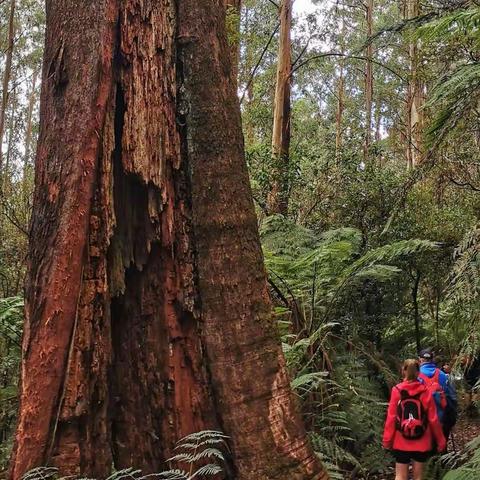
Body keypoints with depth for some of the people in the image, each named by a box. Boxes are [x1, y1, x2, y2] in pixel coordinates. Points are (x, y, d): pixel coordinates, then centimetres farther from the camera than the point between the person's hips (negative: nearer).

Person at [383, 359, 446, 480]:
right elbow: (433, 419, -5)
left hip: (401, 442, 0)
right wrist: (441, 441, 6)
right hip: (421, 443, 1)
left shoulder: (397, 391, -8)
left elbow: (391, 418, -9)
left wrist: (387, 439, -1)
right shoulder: (425, 392, -6)